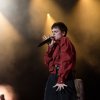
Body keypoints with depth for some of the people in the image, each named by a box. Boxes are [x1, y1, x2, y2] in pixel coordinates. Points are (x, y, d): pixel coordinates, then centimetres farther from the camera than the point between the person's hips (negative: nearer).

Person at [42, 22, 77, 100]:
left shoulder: (65, 41, -4)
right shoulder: (56, 44, 18)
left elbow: (65, 61, -15)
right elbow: (47, 61, 11)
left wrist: (61, 80, -20)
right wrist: (50, 46, 2)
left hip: (63, 79, -8)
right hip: (53, 77, 8)